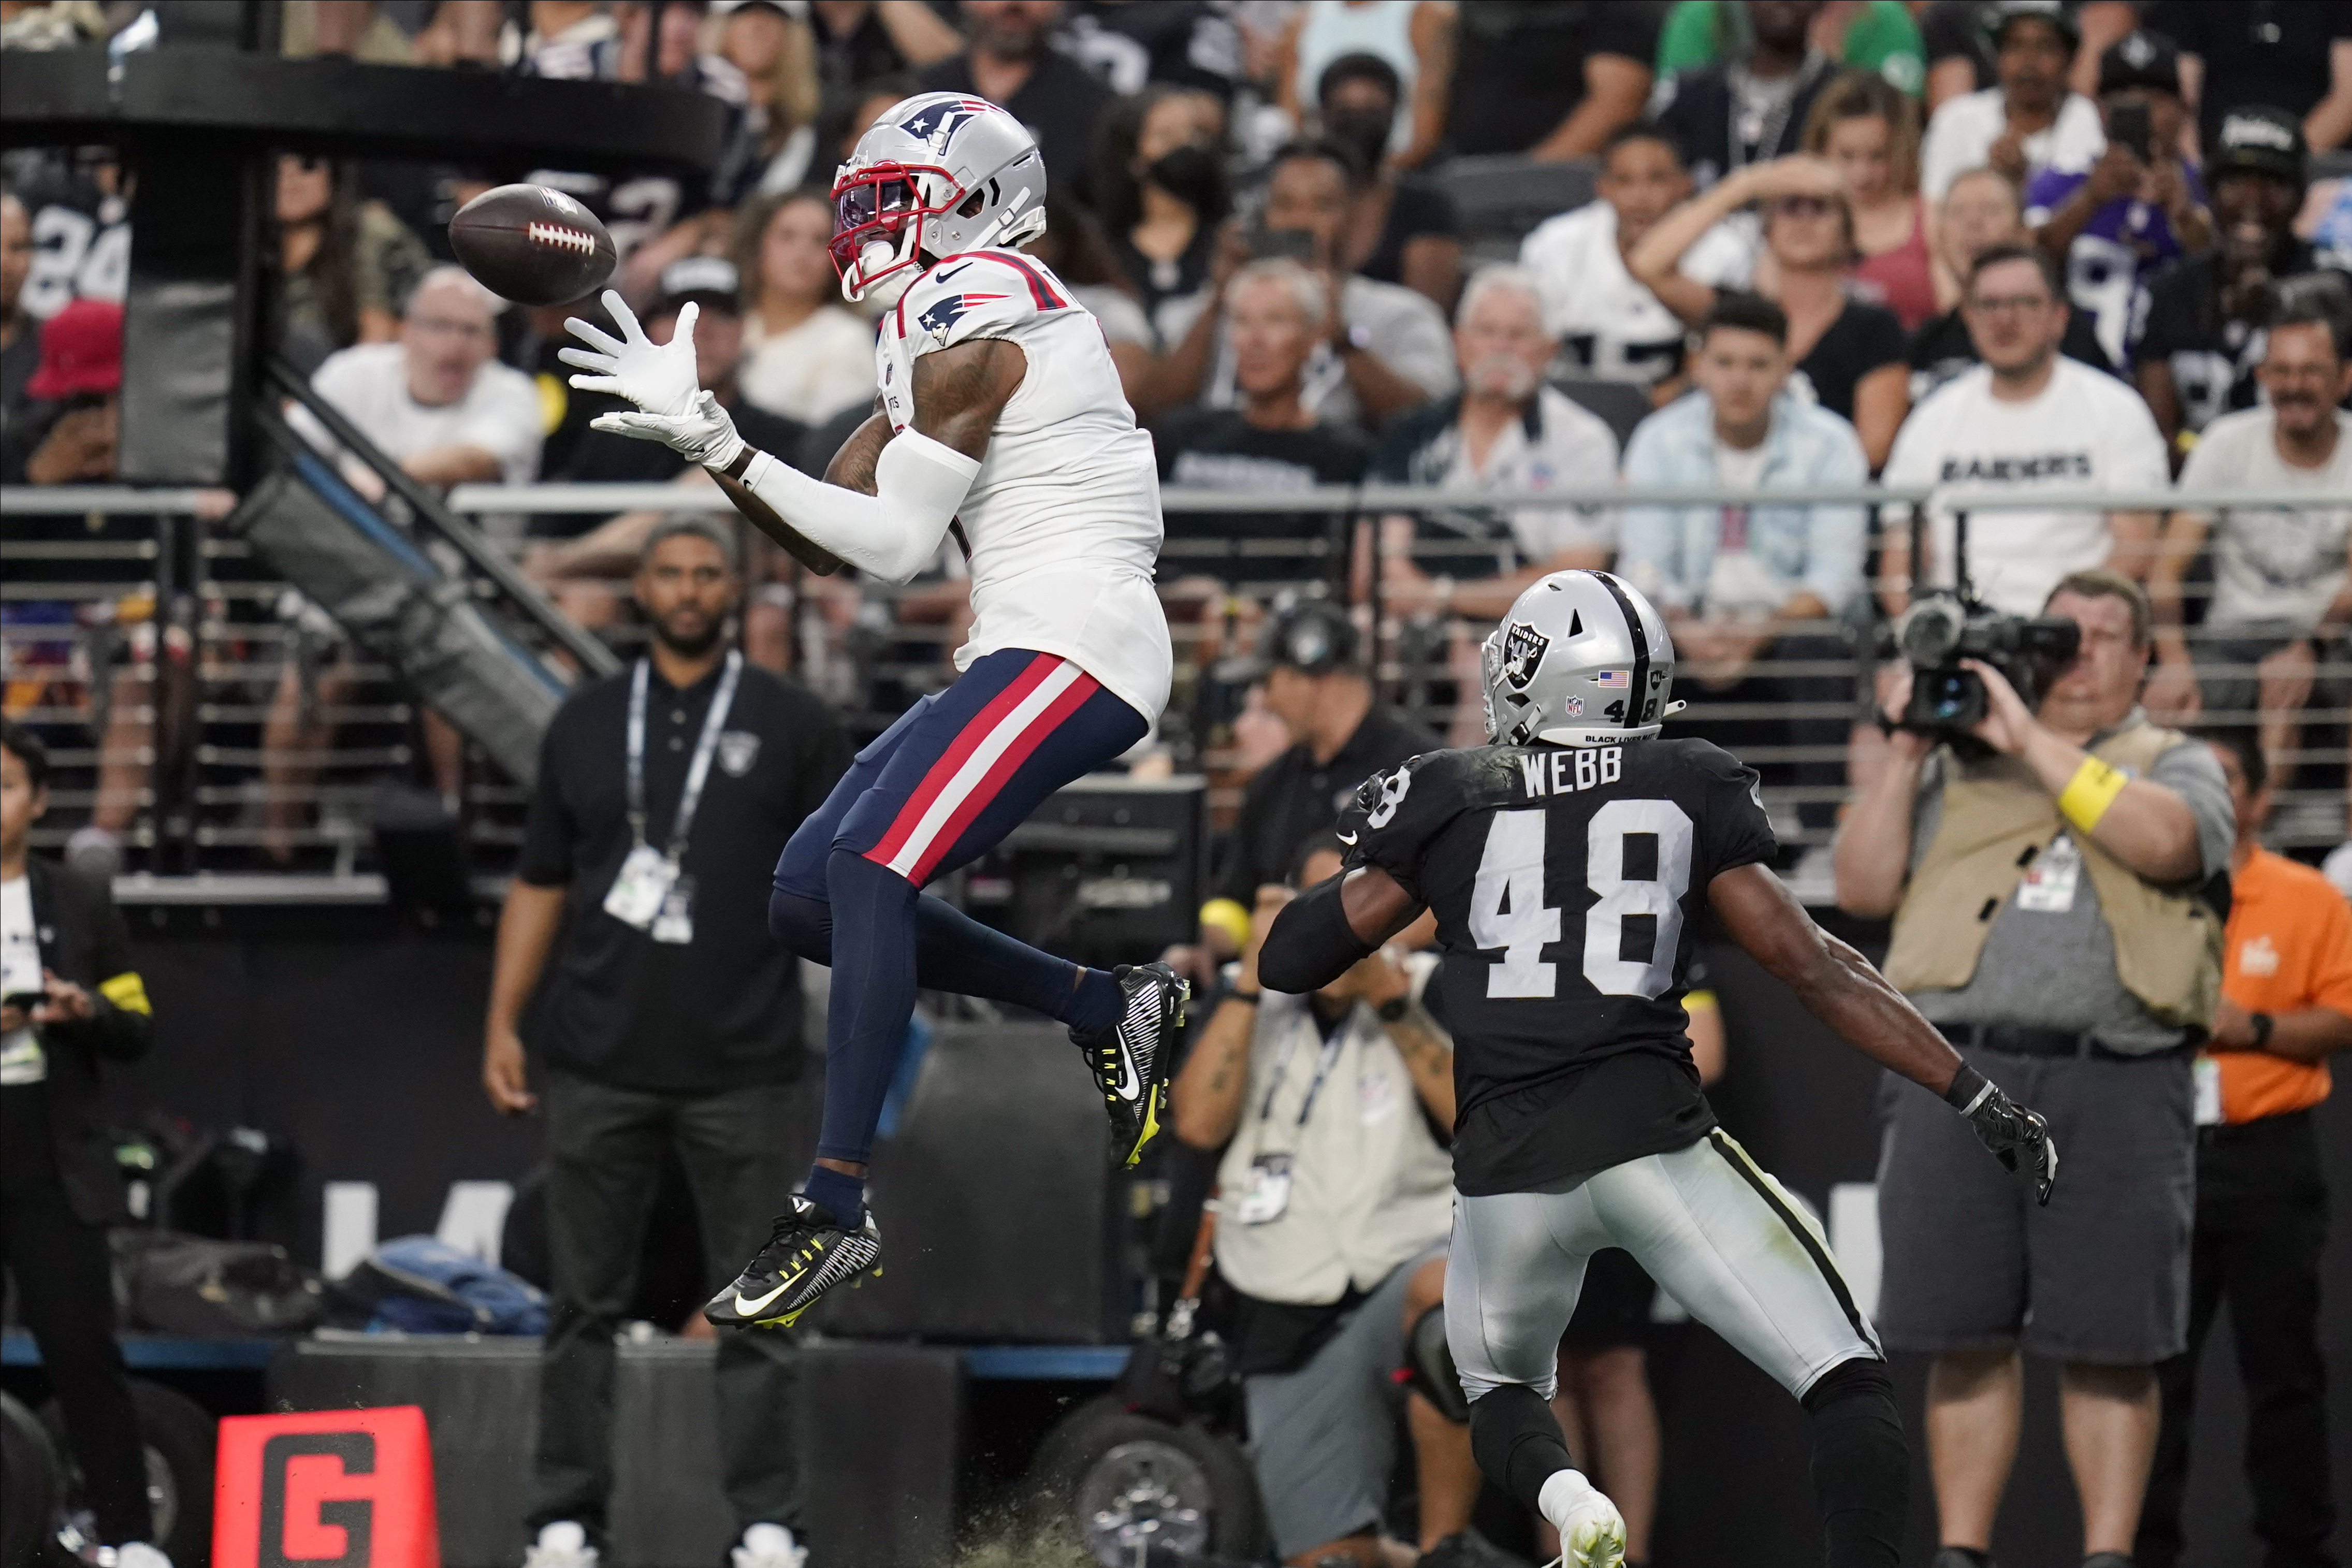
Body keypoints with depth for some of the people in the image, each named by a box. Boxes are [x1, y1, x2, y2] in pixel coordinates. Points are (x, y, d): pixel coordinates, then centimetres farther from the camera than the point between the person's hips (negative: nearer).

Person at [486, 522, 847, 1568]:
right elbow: (539, 885, 14)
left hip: (740, 1068, -2)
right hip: (597, 1062, 2)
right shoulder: (586, 724, 12)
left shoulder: (791, 725, 5)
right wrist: (503, 1023, 6)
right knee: (585, 1302, 4)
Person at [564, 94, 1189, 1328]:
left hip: (1073, 648, -11)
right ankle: (1108, 1009, 12)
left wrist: (715, 441, -13)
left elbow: (894, 544, -14)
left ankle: (834, 1211, -27)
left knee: (867, 871, -24)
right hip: (1022, 658, 11)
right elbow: (827, 540, 18)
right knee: (809, 899, 6)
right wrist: (693, 427, 8)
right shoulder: (938, 335, 20)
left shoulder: (972, 314, -10)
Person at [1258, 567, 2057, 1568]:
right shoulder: (1691, 792, 8)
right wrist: (1974, 1097, 5)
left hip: (1505, 1169, 2)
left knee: (1502, 1390, 27)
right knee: (1846, 1380, 3)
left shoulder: (1450, 799, 8)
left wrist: (1368, 858, 30)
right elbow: (1811, 967, 3)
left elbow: (1289, 960, 11)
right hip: (1652, 1139, -1)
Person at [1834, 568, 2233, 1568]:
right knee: (1969, 1336, 0)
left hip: (2116, 1083, -1)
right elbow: (1863, 888, 12)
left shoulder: (2176, 765, 15)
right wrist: (1904, 752, 5)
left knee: (2110, 1346, -3)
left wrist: (2034, 741, -8)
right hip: (1960, 1073, 1)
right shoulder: (1958, 766, 20)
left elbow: (2165, 839, -9)